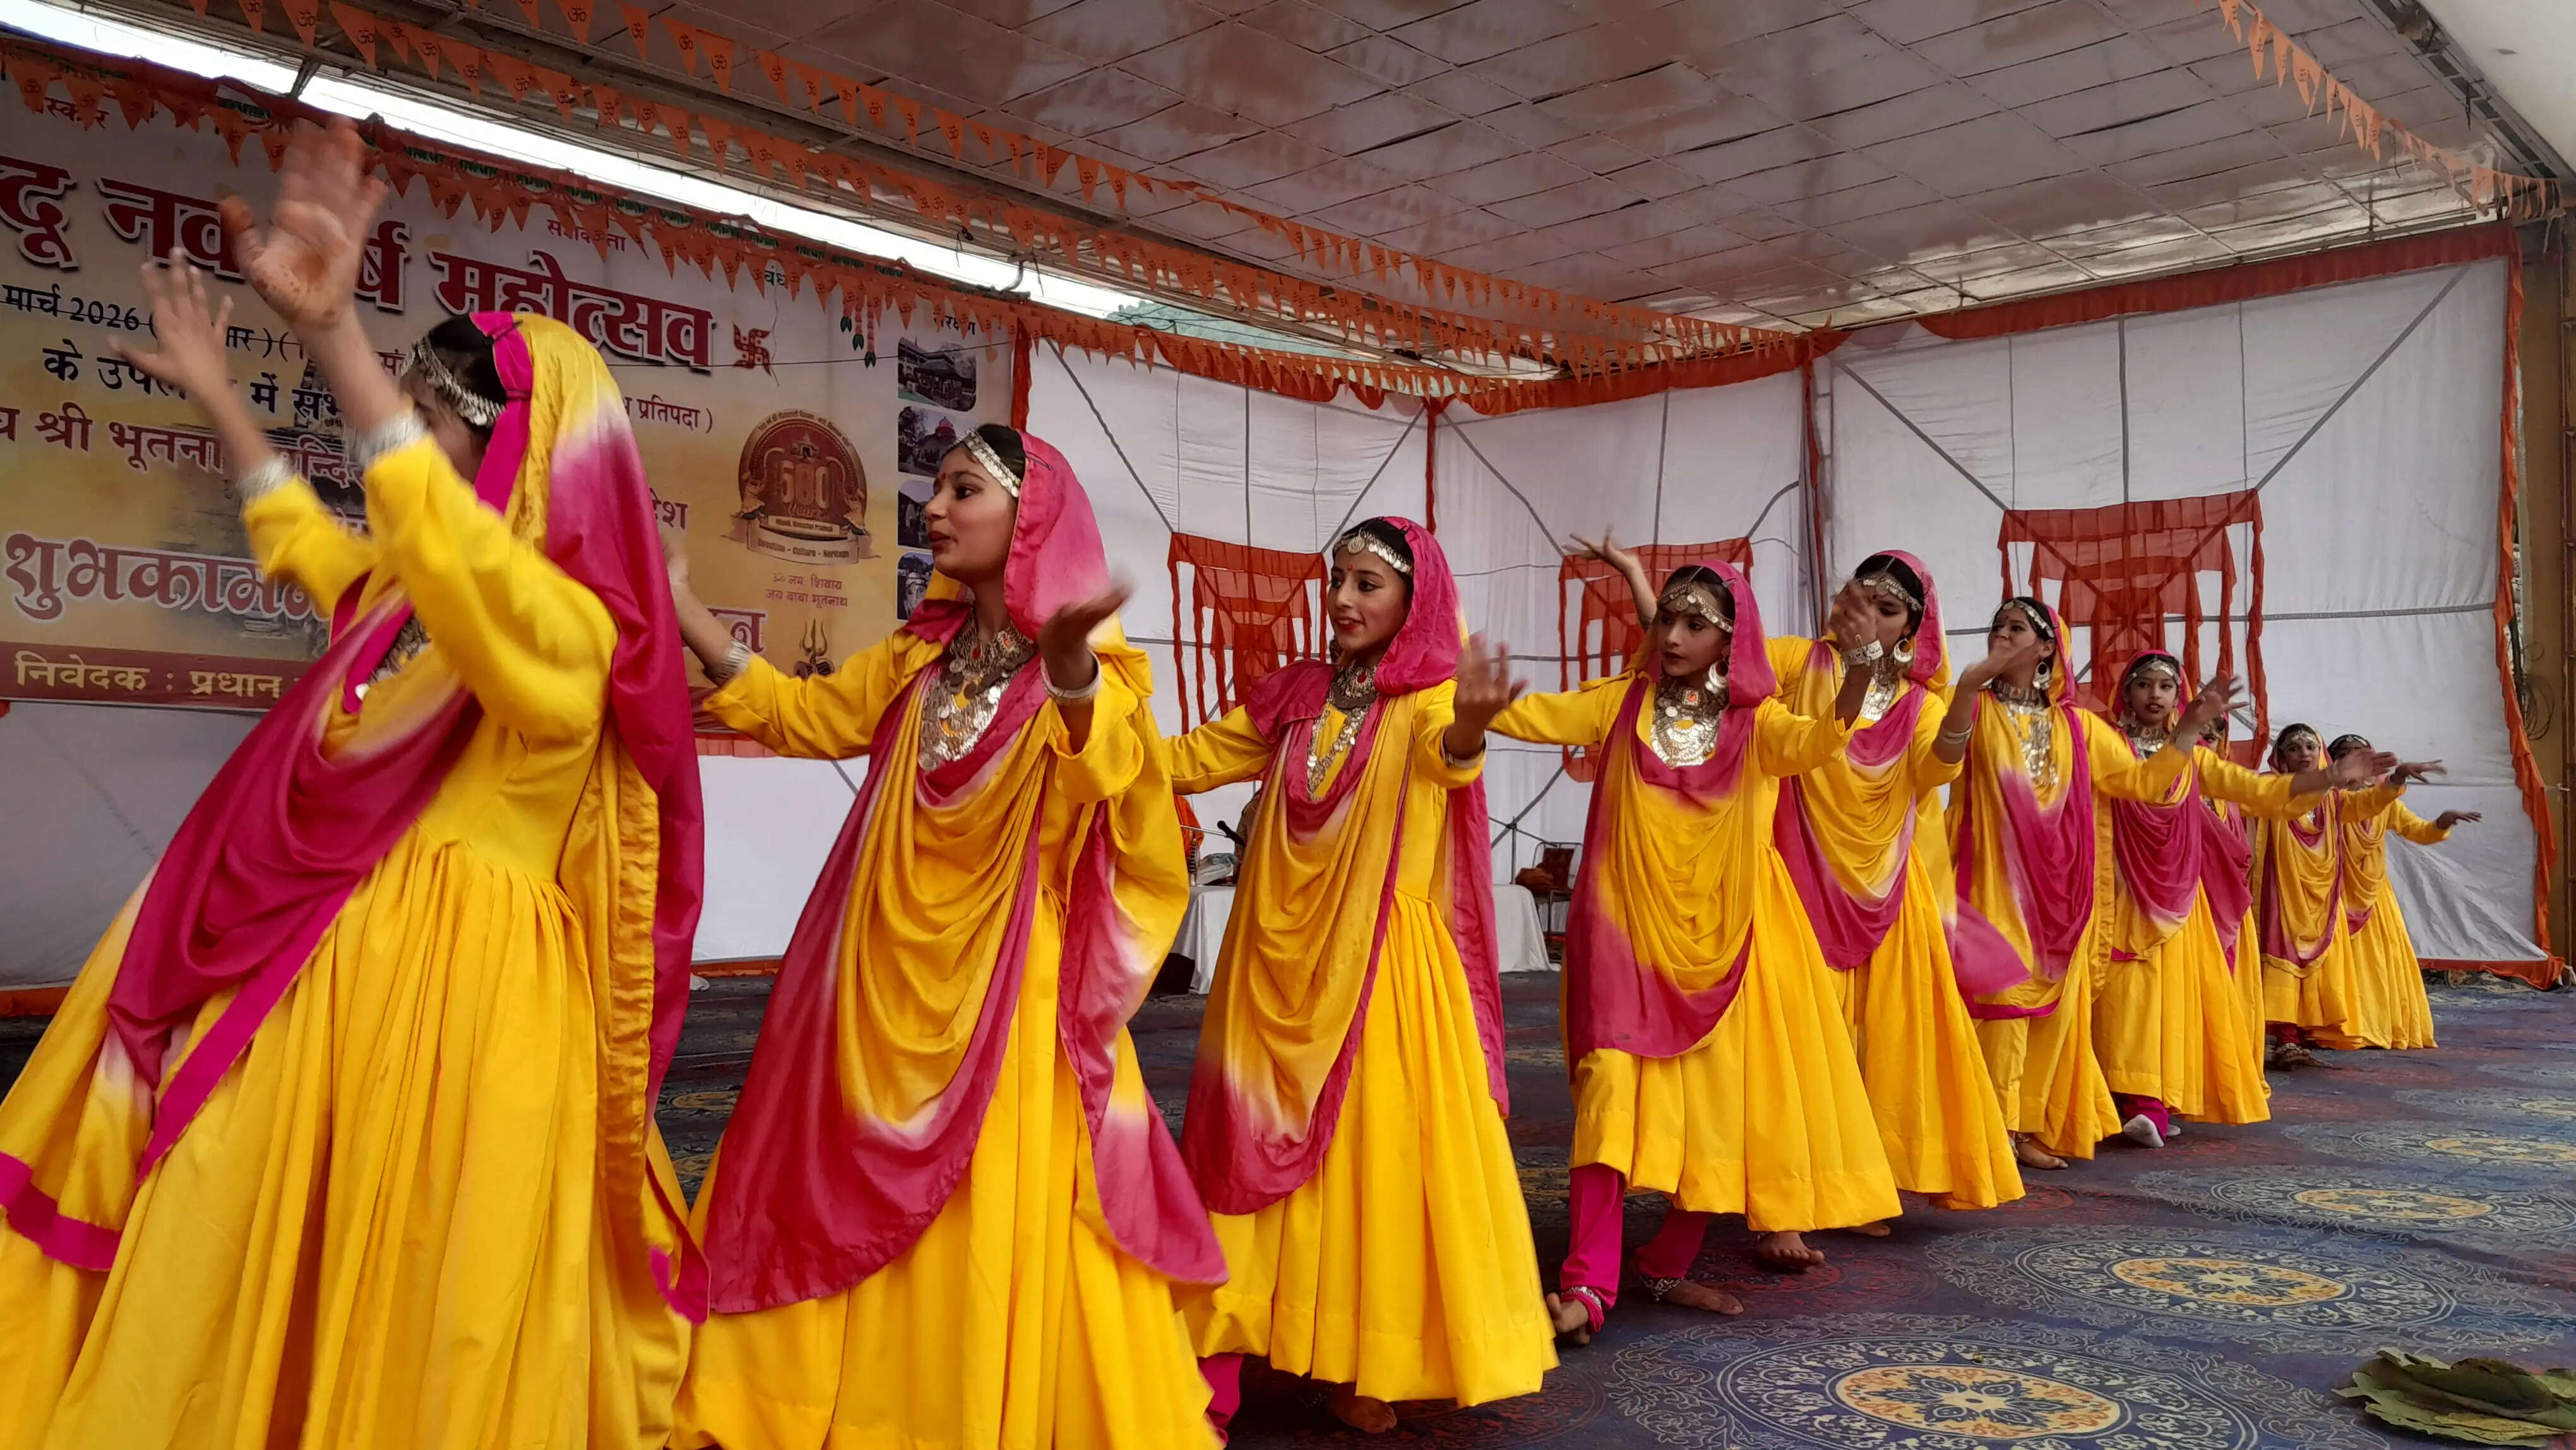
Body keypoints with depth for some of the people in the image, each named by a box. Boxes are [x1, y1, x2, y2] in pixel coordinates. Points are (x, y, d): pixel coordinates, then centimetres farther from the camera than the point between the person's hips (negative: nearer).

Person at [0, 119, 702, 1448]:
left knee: (393, 1332, 2)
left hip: (448, 1000, -9)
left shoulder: (564, 625, -17)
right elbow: (300, 537, 33)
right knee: (247, 1303, 20)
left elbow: (452, 548, -38)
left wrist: (333, 336, -43)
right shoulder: (408, 588, 11)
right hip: (323, 975, 9)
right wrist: (212, 393, 35)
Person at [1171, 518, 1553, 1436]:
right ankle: (1248, 1333, 23)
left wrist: (1469, 728, -52)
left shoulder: (1429, 696, -6)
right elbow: (1189, 761, 13)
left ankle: (1370, 1366, 14)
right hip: (1281, 957, 5)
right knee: (1261, 1149, 10)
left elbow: (1447, 758, -29)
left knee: (1379, 1151, 1)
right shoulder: (1295, 695, 9)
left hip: (1382, 960, -5)